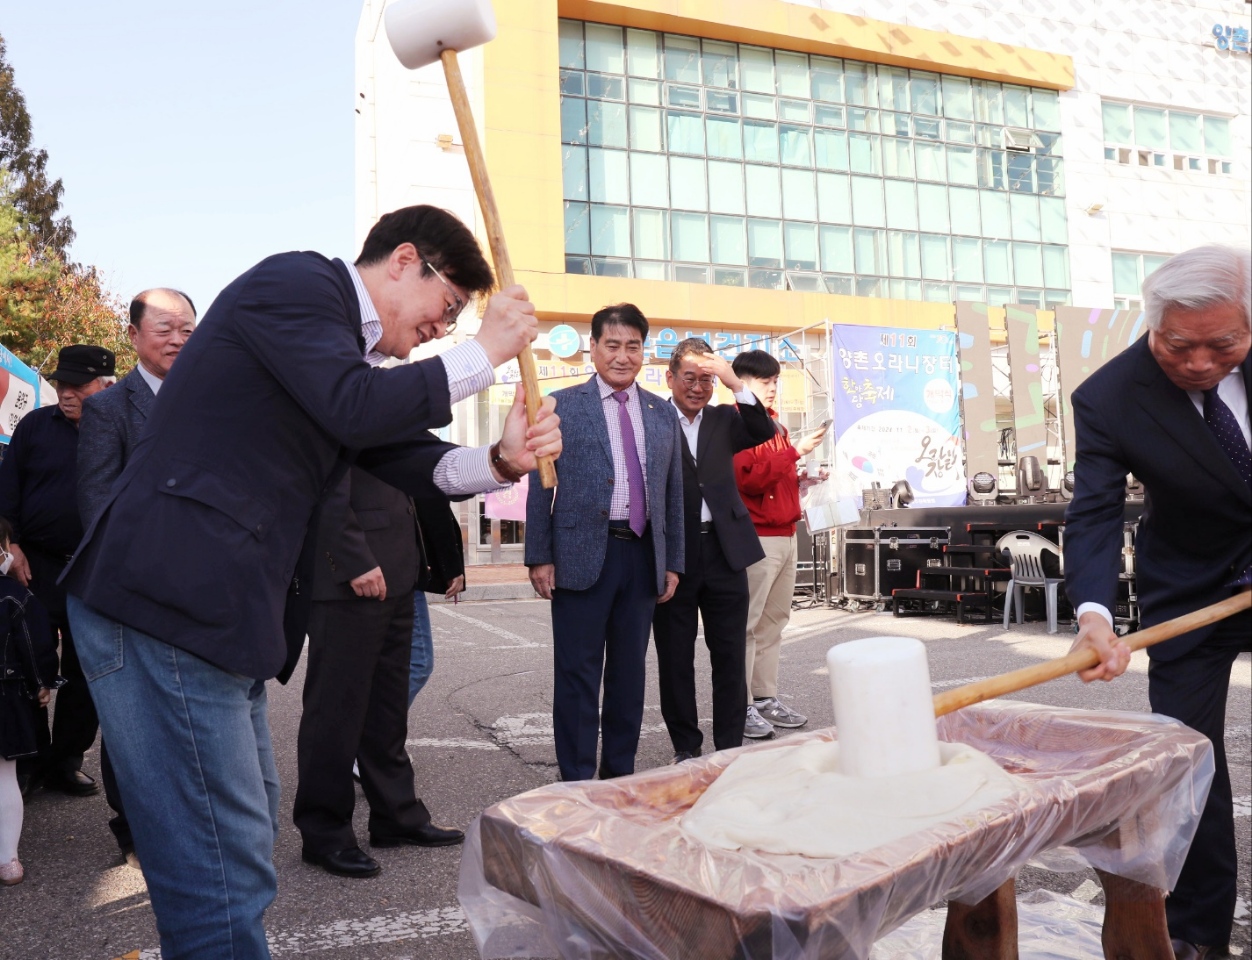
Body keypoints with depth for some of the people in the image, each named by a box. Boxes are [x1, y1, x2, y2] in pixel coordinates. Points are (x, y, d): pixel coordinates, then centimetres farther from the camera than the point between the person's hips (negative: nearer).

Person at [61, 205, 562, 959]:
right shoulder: (298, 281, -6)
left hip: (219, 612, 10)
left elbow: (410, 462, 16)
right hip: (166, 604, -10)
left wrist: (500, 462, -2)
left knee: (244, 834, 20)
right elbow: (356, 409, -21)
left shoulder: (344, 340, 22)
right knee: (225, 868, -6)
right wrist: (486, 352, -11)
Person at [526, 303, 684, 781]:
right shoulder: (562, 406, 2)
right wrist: (539, 557, -7)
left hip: (643, 555, 4)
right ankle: (577, 781, 12)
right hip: (582, 555, -4)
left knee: (629, 673, 11)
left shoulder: (663, 413, 12)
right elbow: (541, 487, -1)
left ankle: (619, 774, 24)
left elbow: (673, 492, 13)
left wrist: (673, 561, 9)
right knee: (577, 675, 2)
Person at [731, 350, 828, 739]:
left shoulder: (776, 427, 20)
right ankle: (741, 707, -2)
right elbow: (749, 478, -18)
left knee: (774, 620, 11)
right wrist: (795, 451, -16)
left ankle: (765, 698, 18)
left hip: (785, 535, 9)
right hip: (756, 536, -9)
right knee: (748, 623, -6)